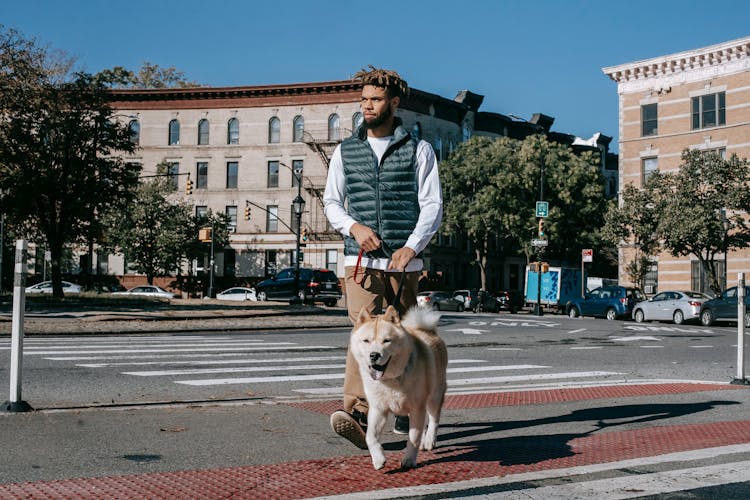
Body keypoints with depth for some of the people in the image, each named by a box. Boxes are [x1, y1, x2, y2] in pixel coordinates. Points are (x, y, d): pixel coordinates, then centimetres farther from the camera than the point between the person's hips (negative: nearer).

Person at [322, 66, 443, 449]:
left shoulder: (418, 150, 6)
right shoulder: (345, 151, 13)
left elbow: (432, 204, -1)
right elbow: (331, 202, 14)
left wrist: (412, 246, -16)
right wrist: (354, 227, -7)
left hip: (404, 260, 0)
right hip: (360, 260, 1)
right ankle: (358, 416, -25)